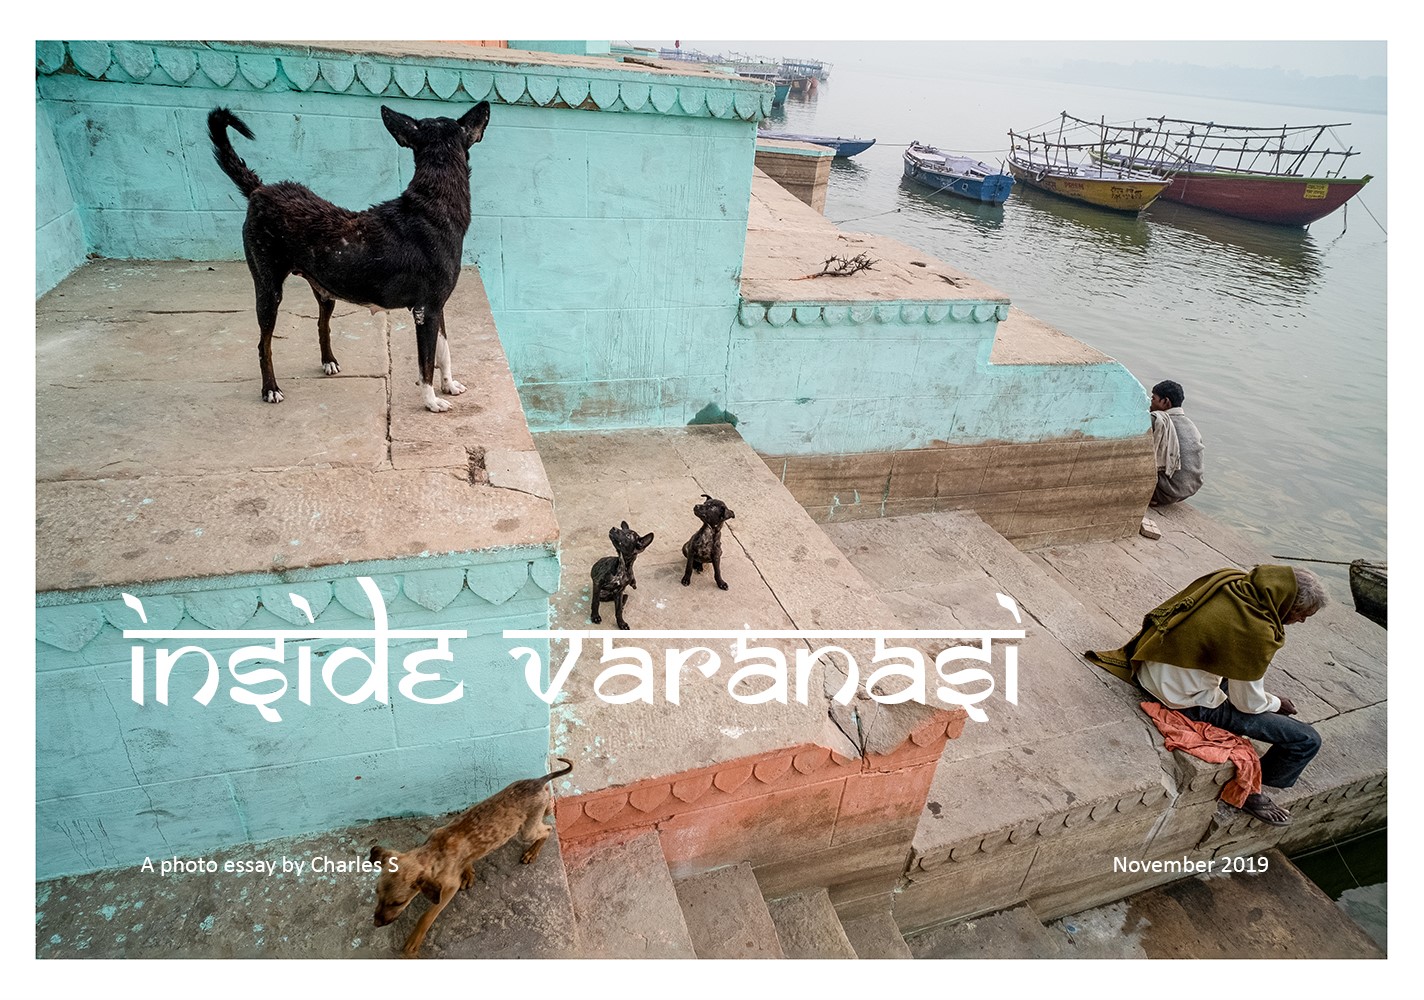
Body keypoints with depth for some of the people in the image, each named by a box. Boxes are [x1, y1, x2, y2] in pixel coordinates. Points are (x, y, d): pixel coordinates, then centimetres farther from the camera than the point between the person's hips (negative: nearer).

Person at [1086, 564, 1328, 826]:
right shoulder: (1256, 634, -27)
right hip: (1186, 702, -8)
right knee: (1307, 739, 1)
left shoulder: (1228, 579, -8)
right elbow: (1249, 704, -12)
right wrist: (1276, 703, 10)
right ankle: (1249, 790, 21)